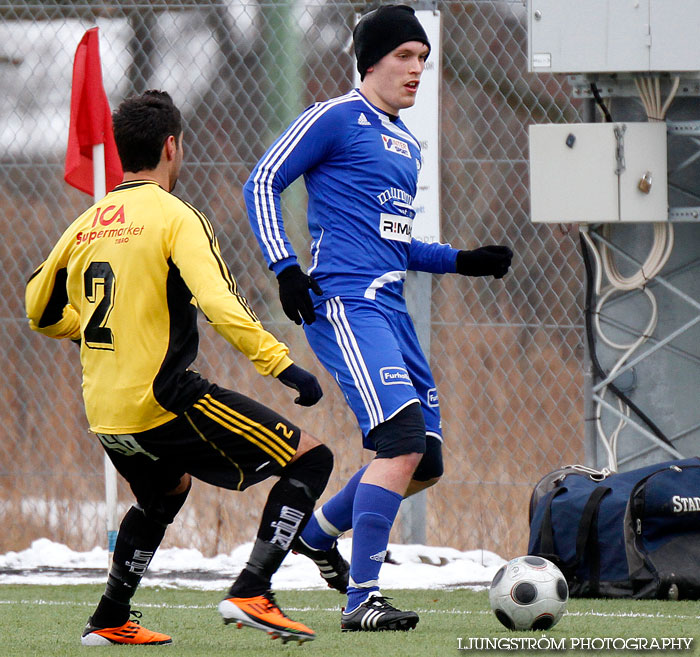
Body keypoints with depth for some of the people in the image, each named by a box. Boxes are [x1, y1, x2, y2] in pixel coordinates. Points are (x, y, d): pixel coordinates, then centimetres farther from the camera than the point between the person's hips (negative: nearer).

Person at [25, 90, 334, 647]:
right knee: (309, 459, -4)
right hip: (161, 399, -8)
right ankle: (251, 592, -15)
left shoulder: (87, 224, 11)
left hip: (105, 413, 8)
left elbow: (42, 314, 22)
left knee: (166, 492, 36)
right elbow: (219, 305, -22)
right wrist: (282, 365, -21)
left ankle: (110, 621, 31)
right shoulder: (173, 216, -9)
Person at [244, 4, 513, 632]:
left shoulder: (406, 143, 23)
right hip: (344, 303, -9)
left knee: (425, 462, 7)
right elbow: (263, 183, -6)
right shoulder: (336, 118, -2)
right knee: (403, 439, -21)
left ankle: (318, 532, 30)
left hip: (390, 308, 9)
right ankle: (361, 601, -19)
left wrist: (464, 261, 21)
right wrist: (286, 266, -16)